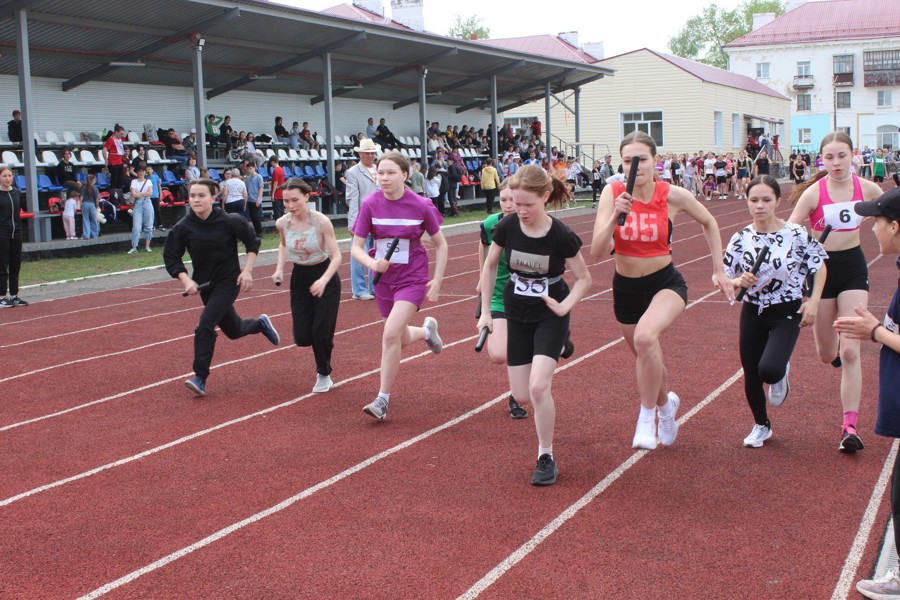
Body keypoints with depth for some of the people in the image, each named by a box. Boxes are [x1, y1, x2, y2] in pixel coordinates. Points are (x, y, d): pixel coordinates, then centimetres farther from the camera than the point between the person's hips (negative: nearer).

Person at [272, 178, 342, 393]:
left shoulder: (321, 222, -22)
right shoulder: (282, 223, -9)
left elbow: (336, 256, -20)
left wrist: (323, 280, -36)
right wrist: (280, 268, -1)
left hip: (325, 278, -4)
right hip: (300, 278, 4)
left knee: (320, 333, -9)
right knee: (302, 338, -2)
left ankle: (324, 375, 19)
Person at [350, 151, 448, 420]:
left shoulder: (421, 205, -13)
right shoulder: (370, 204, -9)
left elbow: (440, 244, 1)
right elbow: (356, 248, -8)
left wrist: (437, 280, -4)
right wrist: (372, 263, -29)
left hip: (413, 279, -4)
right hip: (383, 278, 4)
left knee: (391, 334, -19)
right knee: (401, 339, 16)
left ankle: (383, 400, -5)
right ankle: (427, 329, 53)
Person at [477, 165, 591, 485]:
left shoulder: (562, 236, -20)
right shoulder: (507, 226, -12)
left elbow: (584, 278, -6)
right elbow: (490, 266, 4)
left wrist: (565, 306, -22)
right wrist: (486, 310, 3)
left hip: (550, 316, -3)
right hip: (517, 316, 3)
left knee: (538, 387, -19)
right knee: (521, 395, 2)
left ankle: (546, 457, 0)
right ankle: (547, 375, 40)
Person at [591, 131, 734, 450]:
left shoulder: (673, 196, -14)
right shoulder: (613, 193, -12)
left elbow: (708, 223, 6)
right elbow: (596, 251, -17)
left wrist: (719, 271, 6)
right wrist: (615, 215, -31)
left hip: (666, 283, -3)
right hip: (625, 287, 3)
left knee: (645, 337, -34)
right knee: (646, 357, 20)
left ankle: (647, 418, -14)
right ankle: (666, 403, 55)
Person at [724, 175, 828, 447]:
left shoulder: (796, 234, -13)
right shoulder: (741, 238, -6)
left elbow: (819, 265, 0)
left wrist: (813, 301, -9)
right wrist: (739, 282, -21)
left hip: (786, 314, -3)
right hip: (752, 313, 3)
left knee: (769, 370, -24)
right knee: (751, 378, 10)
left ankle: (781, 375, 16)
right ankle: (761, 426, 37)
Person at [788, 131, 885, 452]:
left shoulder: (867, 189, -5)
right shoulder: (813, 192, -12)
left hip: (853, 266, 1)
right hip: (821, 266, -1)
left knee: (849, 351, -8)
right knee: (827, 354, 10)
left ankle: (850, 426, -4)